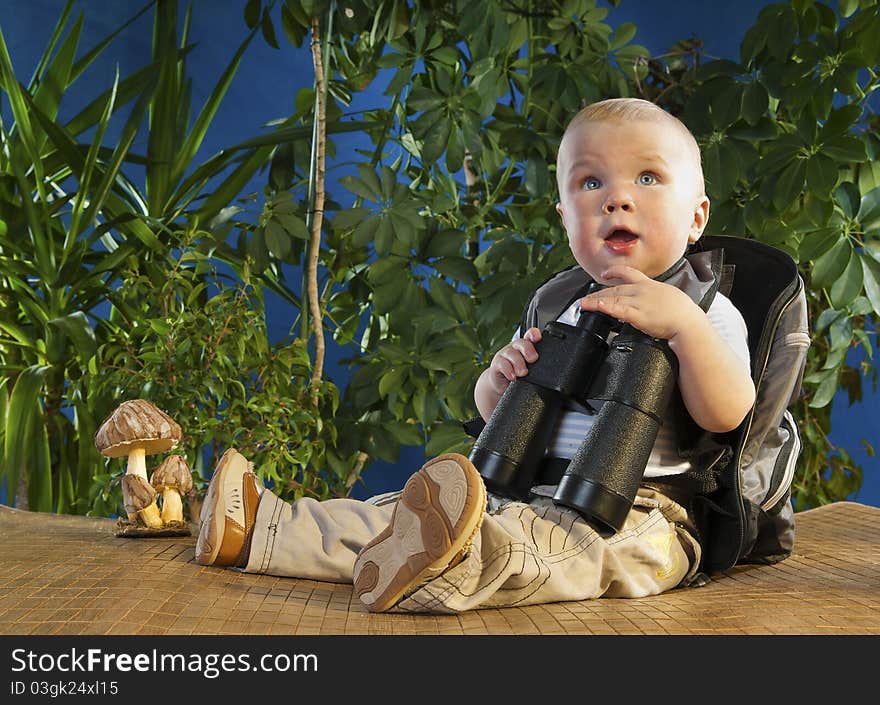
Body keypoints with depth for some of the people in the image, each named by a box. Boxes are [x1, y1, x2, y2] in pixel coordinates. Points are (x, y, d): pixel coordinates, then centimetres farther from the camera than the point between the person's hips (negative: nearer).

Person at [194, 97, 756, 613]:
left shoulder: (701, 314, 0)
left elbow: (727, 415, -16)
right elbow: (490, 411, 24)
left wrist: (683, 323, -26)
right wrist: (502, 376, 0)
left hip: (634, 517, -7)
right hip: (525, 497, 7)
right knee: (387, 515, 3)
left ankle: (450, 569, -65)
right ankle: (261, 531, 12)